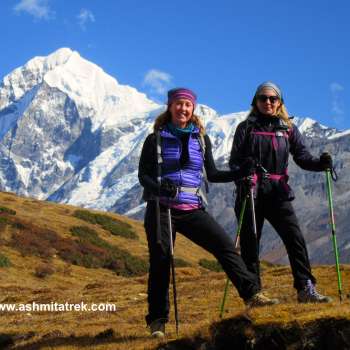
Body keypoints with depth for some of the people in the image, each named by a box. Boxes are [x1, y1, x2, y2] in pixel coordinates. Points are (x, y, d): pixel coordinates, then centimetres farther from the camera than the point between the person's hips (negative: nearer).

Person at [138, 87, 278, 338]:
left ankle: (251, 294, -14)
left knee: (224, 244, -13)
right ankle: (157, 321, 8)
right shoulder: (156, 139, 3)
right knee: (160, 261, -2)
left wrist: (241, 173, 1)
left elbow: (211, 174, 15)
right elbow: (143, 175, -1)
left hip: (192, 210, 2)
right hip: (161, 208, -2)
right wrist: (160, 187, -23)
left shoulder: (201, 139, 11)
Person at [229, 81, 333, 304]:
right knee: (250, 244, 1)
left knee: (295, 238, -11)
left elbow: (302, 156, 3)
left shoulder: (288, 128, 12)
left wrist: (320, 164, -18)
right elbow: (235, 161, 0)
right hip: (251, 194, -1)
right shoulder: (246, 127, 6)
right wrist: (242, 180, -20)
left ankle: (306, 288, -8)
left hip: (278, 194, 1)